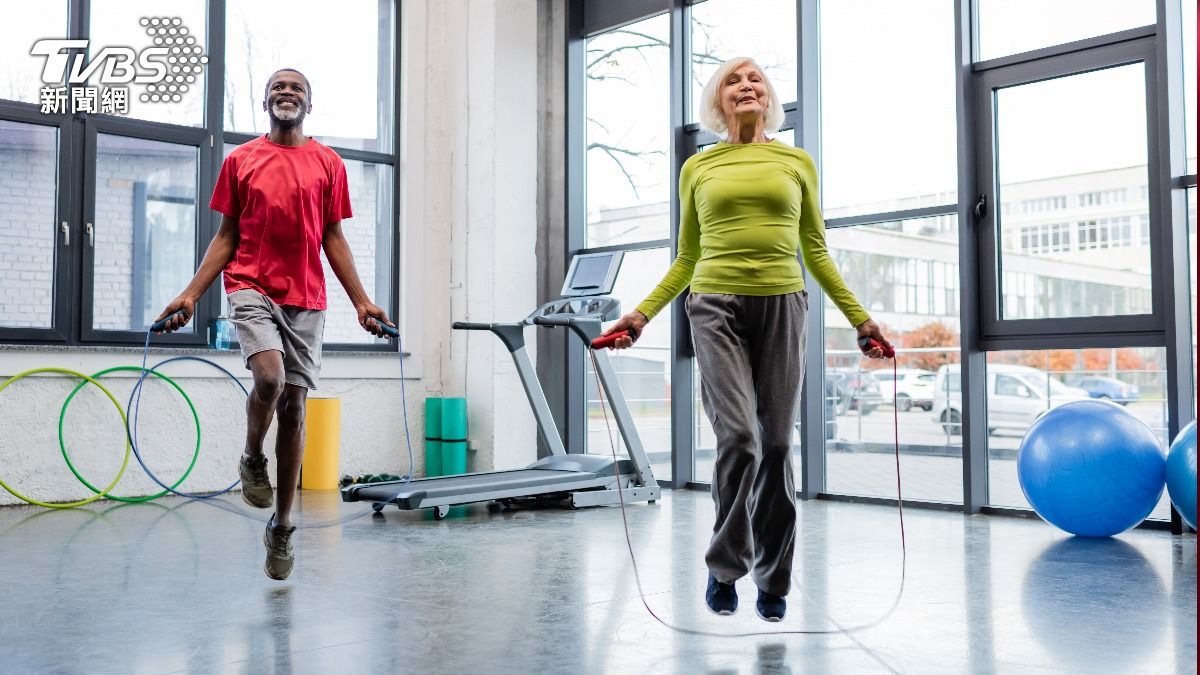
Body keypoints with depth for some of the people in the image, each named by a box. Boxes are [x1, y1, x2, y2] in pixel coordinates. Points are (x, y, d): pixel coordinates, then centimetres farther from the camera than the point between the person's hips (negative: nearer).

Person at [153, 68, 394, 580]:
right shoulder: (240, 160, 8)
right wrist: (190, 295, -2)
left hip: (306, 300, 1)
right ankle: (252, 460, 6)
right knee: (269, 378, -27)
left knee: (294, 407, 2)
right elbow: (226, 237, 8)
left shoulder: (328, 164, 9)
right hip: (252, 288, -1)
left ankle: (282, 527, 14)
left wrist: (361, 302, 1)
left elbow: (334, 241, 9)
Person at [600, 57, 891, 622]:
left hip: (781, 306, 1)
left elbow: (816, 252, 12)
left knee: (775, 445, 3)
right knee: (739, 437, -15)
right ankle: (723, 568, 5)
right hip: (716, 306, -1)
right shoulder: (698, 168, 10)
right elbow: (686, 258, 13)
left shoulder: (796, 162, 11)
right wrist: (642, 313, 3)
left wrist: (860, 318, 7)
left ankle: (773, 580, 16)